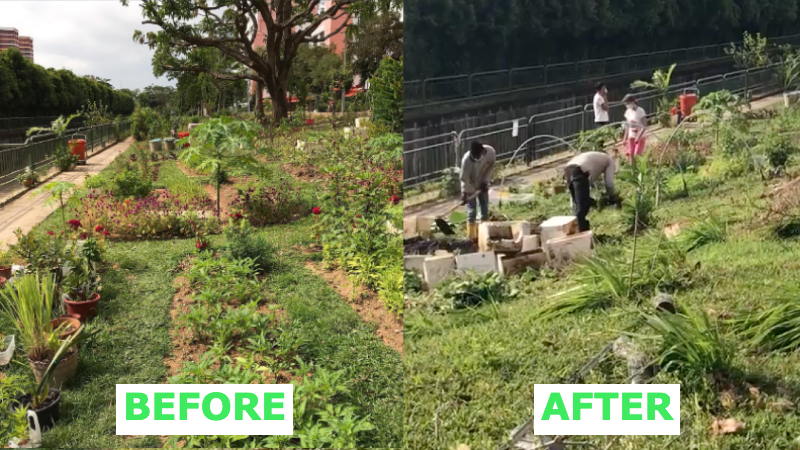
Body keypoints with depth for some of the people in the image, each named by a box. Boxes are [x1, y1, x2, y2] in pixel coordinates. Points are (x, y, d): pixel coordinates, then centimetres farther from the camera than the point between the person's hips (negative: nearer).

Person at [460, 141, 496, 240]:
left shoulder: (490, 152, -24)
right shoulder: (466, 160, -34)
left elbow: (491, 167, -6)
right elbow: (464, 178, -24)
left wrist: (485, 181, -11)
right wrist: (464, 193, -26)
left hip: (482, 185, 4)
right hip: (470, 187, -4)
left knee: (485, 209, 10)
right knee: (472, 211, -4)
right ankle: (473, 237, 5)